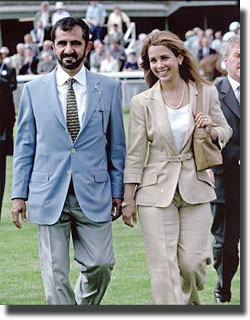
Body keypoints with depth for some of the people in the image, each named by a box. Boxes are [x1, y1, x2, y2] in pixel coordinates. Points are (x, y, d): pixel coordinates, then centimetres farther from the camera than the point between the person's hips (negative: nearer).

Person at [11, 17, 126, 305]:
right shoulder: (34, 90, 5)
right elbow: (24, 146, 8)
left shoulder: (108, 88, 6)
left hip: (94, 194, 0)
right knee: (55, 274, 0)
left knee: (100, 264, -2)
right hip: (49, 195, 0)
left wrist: (118, 191, 5)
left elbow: (116, 143, 9)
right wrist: (19, 194, 3)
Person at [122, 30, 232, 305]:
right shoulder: (142, 102, 0)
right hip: (157, 191, -1)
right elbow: (135, 155, 2)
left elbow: (225, 133, 15)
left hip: (195, 187, 1)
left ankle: (190, 302, 32)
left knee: (193, 262, 1)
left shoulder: (206, 93, 3)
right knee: (163, 266, -5)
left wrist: (211, 130, -9)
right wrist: (127, 199, 0)